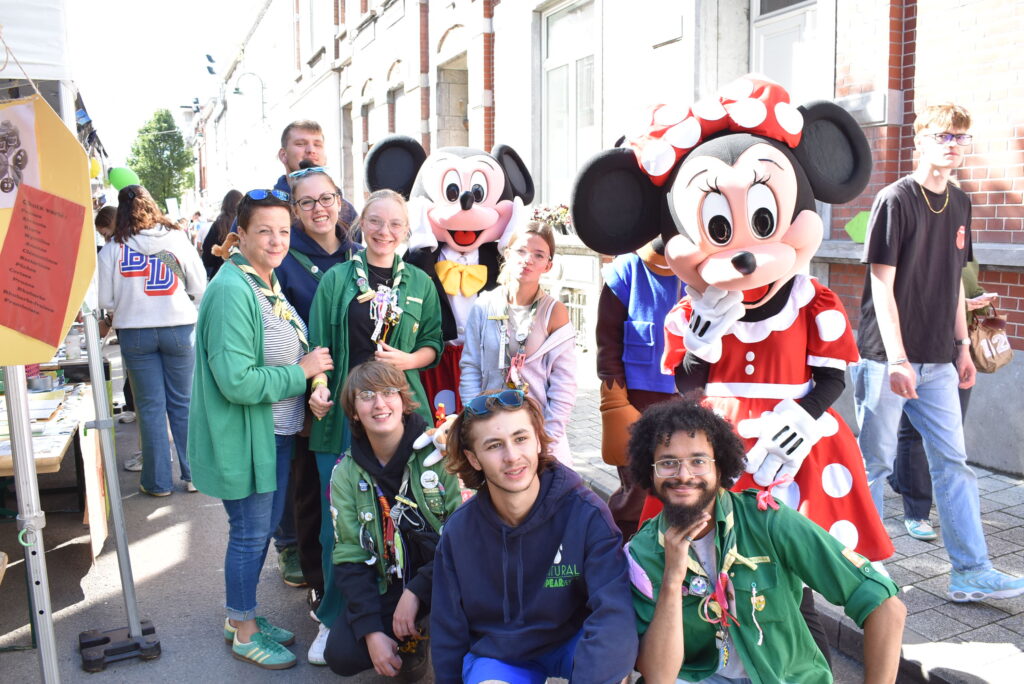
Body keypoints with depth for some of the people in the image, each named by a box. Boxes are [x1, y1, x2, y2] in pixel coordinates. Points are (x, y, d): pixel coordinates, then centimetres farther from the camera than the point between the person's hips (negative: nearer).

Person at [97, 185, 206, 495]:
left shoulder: (113, 249, -4)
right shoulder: (177, 238, -3)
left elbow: (105, 300, -2)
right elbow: (200, 288, -2)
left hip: (135, 334, 0)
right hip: (179, 328, 0)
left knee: (150, 407, 9)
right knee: (183, 403, 11)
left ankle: (158, 481, 16)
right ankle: (194, 474, 17)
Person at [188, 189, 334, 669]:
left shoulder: (269, 282, 7)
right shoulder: (232, 290, -22)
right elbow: (237, 381, -28)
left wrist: (312, 366, 6)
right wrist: (301, 371, -19)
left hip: (277, 432, 9)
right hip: (244, 436, -9)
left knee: (264, 527, 19)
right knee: (250, 533, 5)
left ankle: (243, 617, 37)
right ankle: (244, 633, 24)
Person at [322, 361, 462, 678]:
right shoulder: (346, 473, 0)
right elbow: (349, 557, -1)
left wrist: (416, 591, -21)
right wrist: (371, 631, -12)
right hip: (387, 584, 4)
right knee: (341, 655, -16)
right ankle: (408, 639, 15)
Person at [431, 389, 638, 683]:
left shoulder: (587, 514, -19)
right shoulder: (458, 531, -11)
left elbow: (614, 612, -30)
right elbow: (448, 630, 1)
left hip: (571, 644, 0)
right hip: (495, 656, 0)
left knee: (615, 650, -32)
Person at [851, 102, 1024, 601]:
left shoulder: (959, 204, 12)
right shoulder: (896, 200, -10)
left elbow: (954, 282, 18)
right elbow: (882, 285, -14)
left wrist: (963, 346, 16)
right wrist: (897, 360, -20)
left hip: (937, 360, 7)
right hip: (887, 358, -6)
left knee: (953, 462, 8)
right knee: (875, 462, 5)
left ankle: (972, 572, 15)